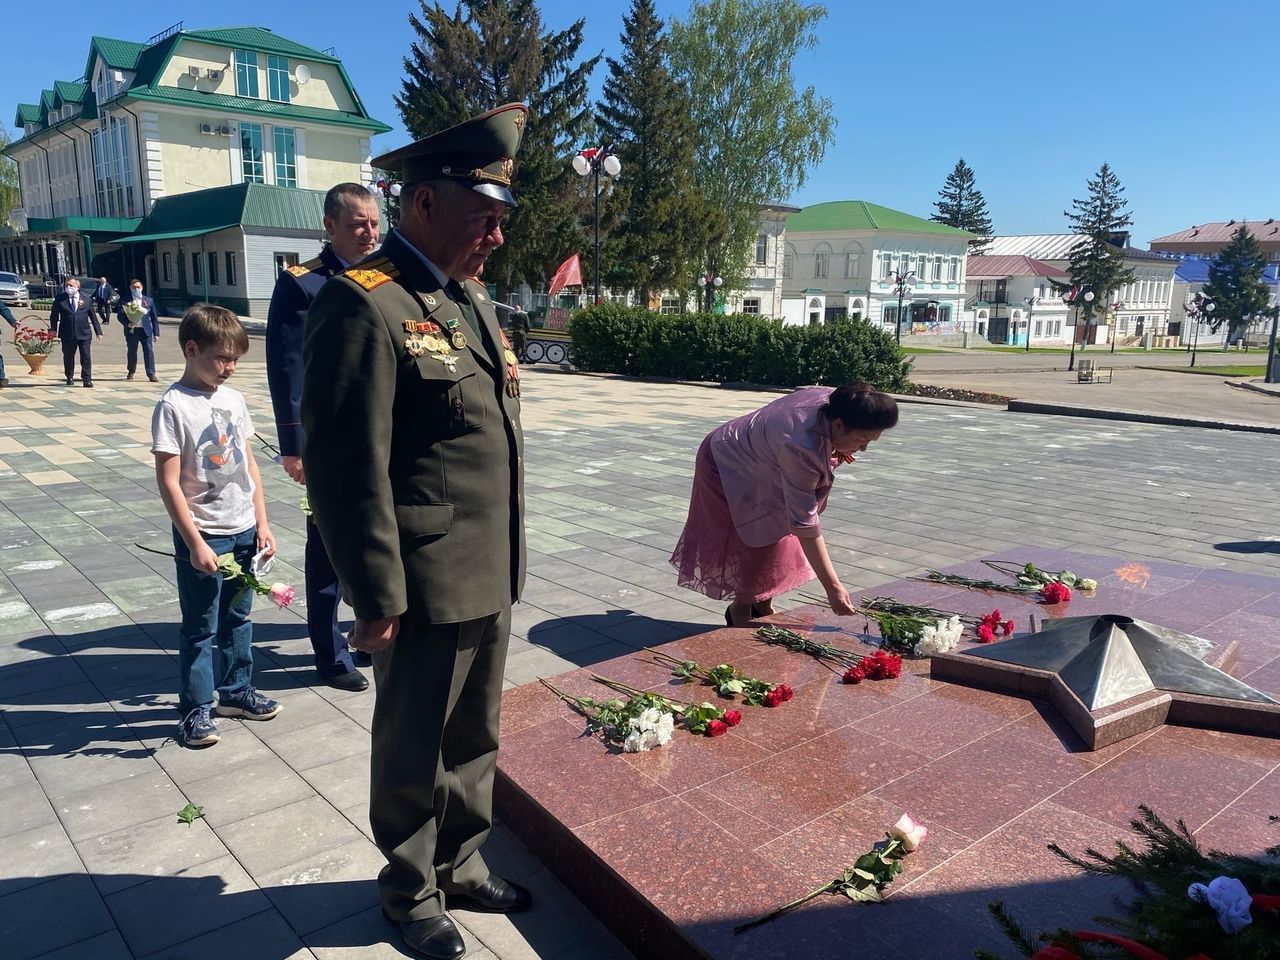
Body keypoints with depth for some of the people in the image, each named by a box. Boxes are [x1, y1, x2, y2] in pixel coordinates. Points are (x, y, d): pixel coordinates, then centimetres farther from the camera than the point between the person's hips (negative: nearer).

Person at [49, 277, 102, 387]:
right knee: (68, 357, 9)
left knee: (86, 357, -5)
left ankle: (87, 379, -1)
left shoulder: (86, 300, 7)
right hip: (67, 334, 0)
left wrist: (98, 332, 7)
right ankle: (69, 377, 25)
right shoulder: (59, 299, 5)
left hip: (84, 333, 0)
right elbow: (54, 316, 6)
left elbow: (93, 317, 10)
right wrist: (53, 330, -2)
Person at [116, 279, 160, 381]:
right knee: (132, 352, 12)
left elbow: (154, 318, 7)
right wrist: (127, 323, -21)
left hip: (145, 330, 0)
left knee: (148, 351, -8)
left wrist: (156, 333, 3)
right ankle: (131, 372, 30)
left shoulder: (149, 301, 7)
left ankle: (151, 374, -7)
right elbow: (119, 315, -2)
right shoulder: (125, 301, 3)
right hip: (131, 330, 0)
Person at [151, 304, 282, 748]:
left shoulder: (233, 399, 5)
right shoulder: (173, 406, -13)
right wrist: (195, 543, -16)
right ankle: (196, 710, 20)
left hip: (244, 531, 6)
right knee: (199, 628, 7)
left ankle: (236, 691, 33)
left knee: (238, 619, 17)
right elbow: (168, 481, -15)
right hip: (202, 537, -6)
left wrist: (262, 524, 7)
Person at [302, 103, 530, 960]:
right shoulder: (365, 305, -18)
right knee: (415, 753, 14)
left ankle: (461, 866, 44)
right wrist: (377, 599, -16)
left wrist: (507, 562, 17)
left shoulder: (472, 299, 10)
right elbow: (348, 471, -19)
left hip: (491, 581, 8)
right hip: (427, 591, -8)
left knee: (475, 741, 23)